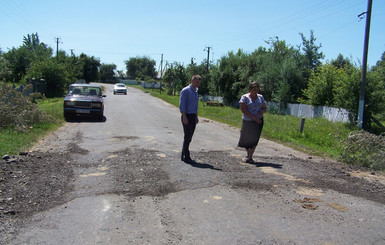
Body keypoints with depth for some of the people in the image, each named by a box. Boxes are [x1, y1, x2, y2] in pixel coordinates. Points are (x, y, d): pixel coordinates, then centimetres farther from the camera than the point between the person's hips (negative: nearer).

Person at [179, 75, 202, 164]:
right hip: (187, 116, -8)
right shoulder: (185, 90, -9)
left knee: (189, 137, 9)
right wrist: (184, 117, -21)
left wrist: (196, 117, 18)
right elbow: (182, 105, -15)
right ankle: (186, 157, -1)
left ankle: (183, 155, 17)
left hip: (193, 117, 8)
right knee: (187, 136, -8)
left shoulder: (196, 91, 16)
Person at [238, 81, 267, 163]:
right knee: (246, 139, 8)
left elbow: (265, 108, 13)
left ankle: (250, 157, 2)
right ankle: (248, 154, 32)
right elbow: (243, 110, -15)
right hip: (247, 121, -2)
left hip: (258, 121, 2)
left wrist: (262, 111, -12)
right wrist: (254, 117, -21)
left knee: (254, 139, -5)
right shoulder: (245, 97, -6)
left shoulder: (260, 97, 6)